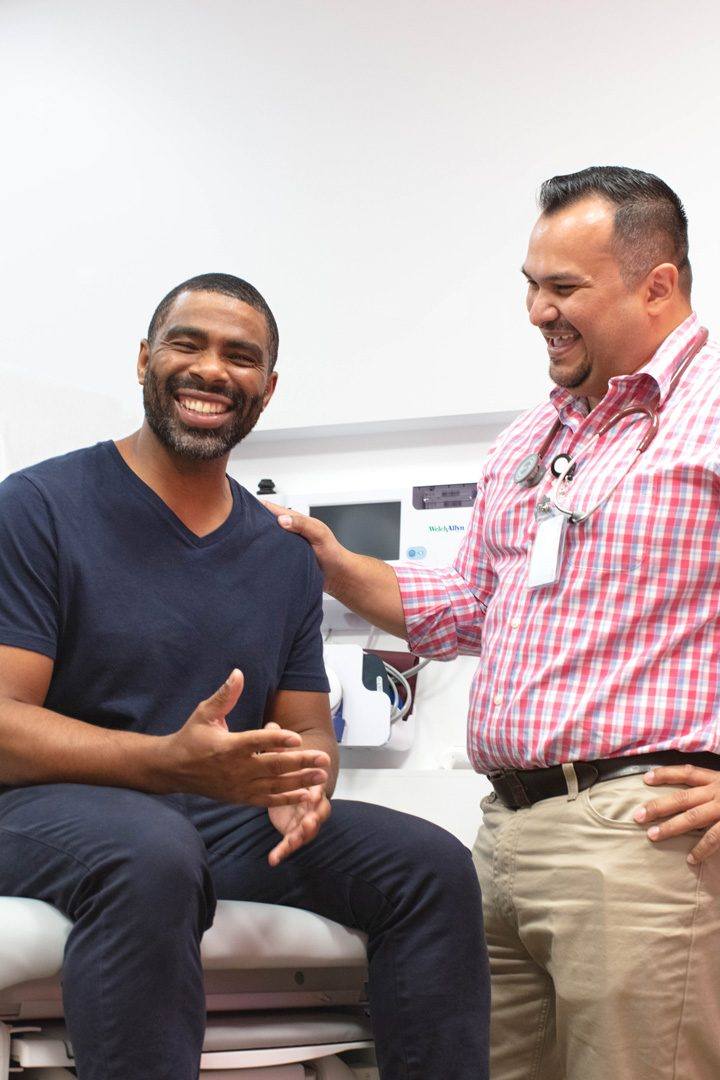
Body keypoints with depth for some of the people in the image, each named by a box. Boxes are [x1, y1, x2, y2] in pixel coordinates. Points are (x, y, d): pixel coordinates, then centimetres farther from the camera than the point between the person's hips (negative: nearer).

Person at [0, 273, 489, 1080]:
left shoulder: (286, 555, 13)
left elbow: (307, 727, 16)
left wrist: (302, 785, -11)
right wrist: (172, 761, -29)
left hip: (226, 822, 5)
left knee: (431, 864, -14)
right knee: (152, 856, -39)